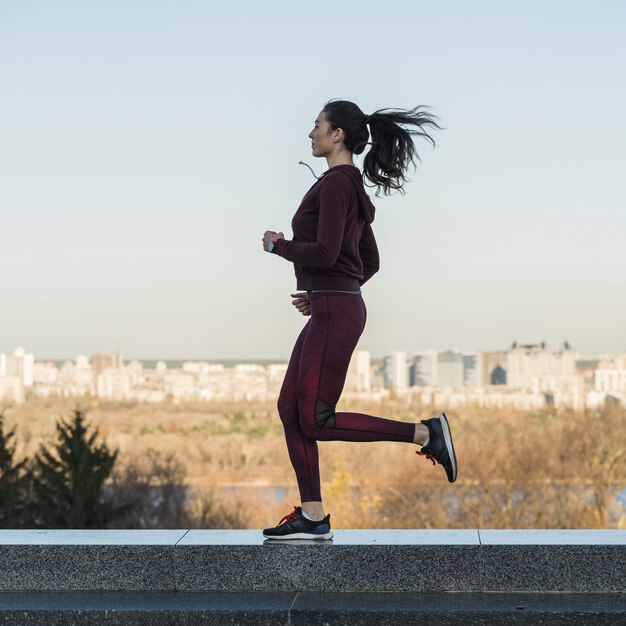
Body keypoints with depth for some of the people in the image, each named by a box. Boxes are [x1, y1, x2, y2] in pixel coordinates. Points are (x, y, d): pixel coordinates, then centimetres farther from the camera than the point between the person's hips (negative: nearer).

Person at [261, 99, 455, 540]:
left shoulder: (336, 183, -13)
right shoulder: (352, 187, 17)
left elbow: (324, 252, -23)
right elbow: (370, 262, 21)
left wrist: (278, 246, -6)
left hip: (334, 315, -10)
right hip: (331, 311, 10)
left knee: (317, 421, -8)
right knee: (291, 410, 8)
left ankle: (425, 433, -5)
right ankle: (312, 517, 7)